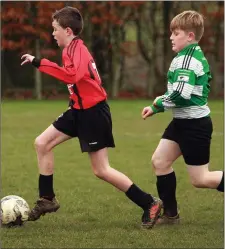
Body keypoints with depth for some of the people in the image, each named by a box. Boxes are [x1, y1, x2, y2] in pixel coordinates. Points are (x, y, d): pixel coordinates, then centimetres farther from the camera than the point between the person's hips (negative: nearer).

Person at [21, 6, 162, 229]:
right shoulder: (73, 48, 11)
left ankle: (149, 204, 1)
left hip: (93, 112, -10)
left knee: (101, 170, -7)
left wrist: (39, 63, -36)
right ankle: (47, 200, 15)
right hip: (80, 110, 10)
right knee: (42, 143, 6)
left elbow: (72, 76, -39)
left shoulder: (77, 48, -19)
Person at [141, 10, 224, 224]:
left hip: (195, 125, -10)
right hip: (183, 122, 10)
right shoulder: (195, 56, 13)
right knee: (159, 161, 8)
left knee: (200, 179, -3)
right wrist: (156, 108, 15)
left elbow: (181, 94, -30)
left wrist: (158, 103, -11)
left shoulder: (187, 60, -20)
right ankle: (170, 214, 15)